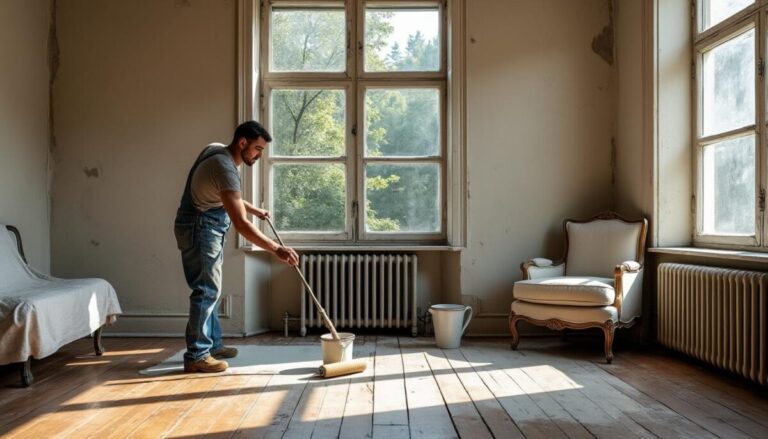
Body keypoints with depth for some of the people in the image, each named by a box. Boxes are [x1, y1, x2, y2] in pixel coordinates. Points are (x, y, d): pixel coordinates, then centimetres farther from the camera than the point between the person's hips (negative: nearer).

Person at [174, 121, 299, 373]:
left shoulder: (217, 150, 5)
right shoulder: (225, 168, -26)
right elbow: (241, 224, -33)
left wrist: (255, 210, 23)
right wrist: (276, 249, -35)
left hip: (206, 229, 10)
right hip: (199, 229, -10)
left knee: (210, 289, 14)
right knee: (207, 290, -8)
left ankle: (212, 345, 24)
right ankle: (196, 356, -1)